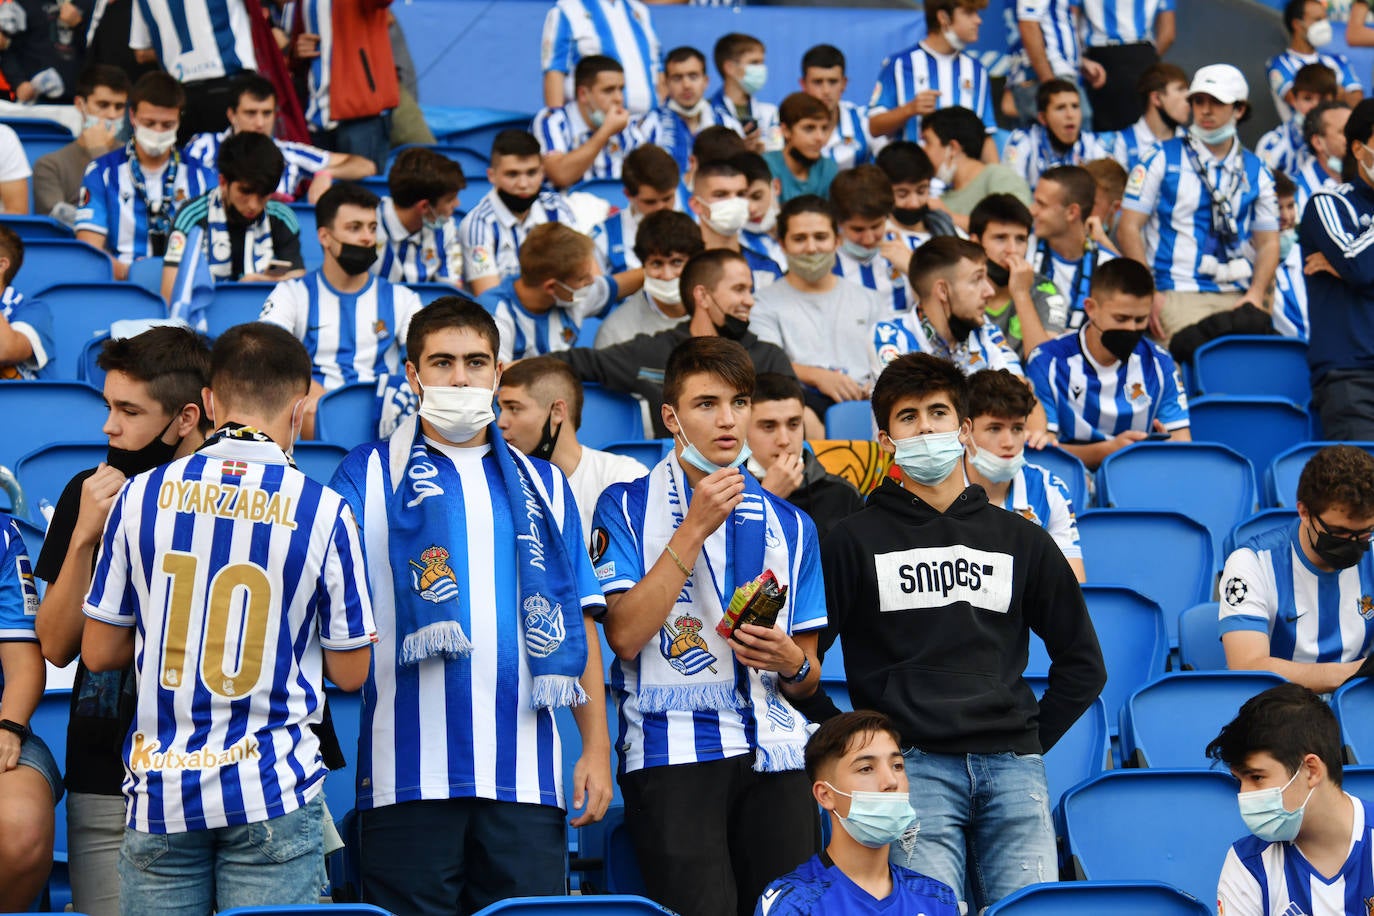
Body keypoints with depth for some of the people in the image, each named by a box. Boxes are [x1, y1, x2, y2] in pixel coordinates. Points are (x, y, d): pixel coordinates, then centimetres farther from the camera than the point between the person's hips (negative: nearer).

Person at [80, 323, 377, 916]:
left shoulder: (141, 496, 1)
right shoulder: (325, 513, -5)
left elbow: (98, 652, 6)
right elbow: (350, 671, 2)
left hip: (159, 794, 2)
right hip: (271, 798, -2)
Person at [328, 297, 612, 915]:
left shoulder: (542, 486, 18)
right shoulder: (369, 475, 8)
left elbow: (578, 625, 16)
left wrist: (596, 747, 7)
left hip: (525, 775, 2)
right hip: (410, 772, -2)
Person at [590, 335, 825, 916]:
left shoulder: (787, 525, 20)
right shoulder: (628, 508, 8)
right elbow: (624, 635, -8)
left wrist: (792, 663, -3)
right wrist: (694, 529, -7)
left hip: (773, 752, 4)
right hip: (672, 750, -4)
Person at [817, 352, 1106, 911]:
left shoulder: (1020, 540, 18)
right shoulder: (855, 542, 9)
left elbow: (1083, 664, 24)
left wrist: (1030, 739, 14)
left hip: (1011, 768, 3)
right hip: (913, 766, -2)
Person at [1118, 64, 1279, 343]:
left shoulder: (1255, 172, 16)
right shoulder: (1163, 159, 8)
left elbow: (1268, 242, 17)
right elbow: (1128, 228, 3)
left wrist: (1256, 293, -3)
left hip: (1237, 297, 4)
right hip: (1178, 295, -3)